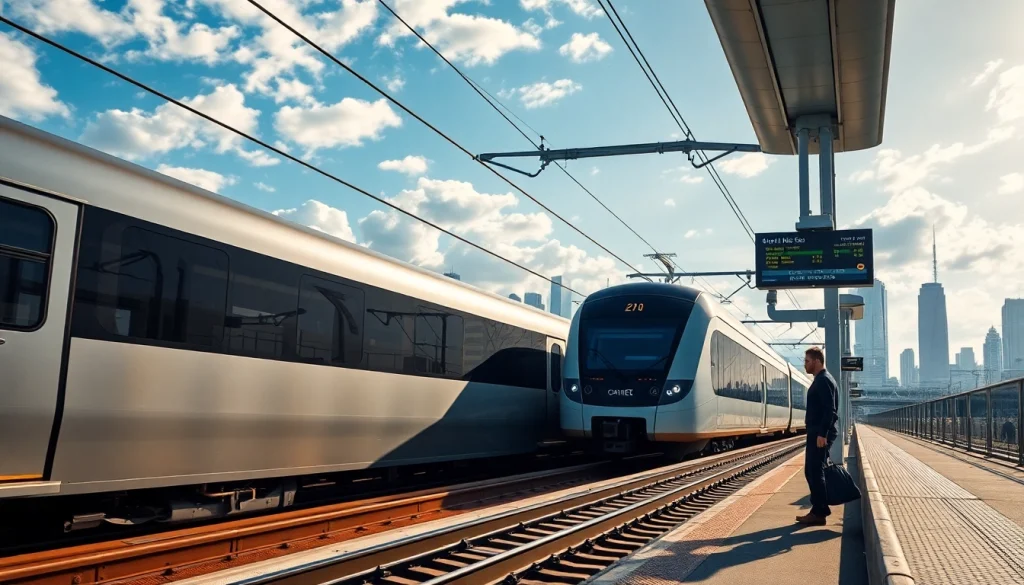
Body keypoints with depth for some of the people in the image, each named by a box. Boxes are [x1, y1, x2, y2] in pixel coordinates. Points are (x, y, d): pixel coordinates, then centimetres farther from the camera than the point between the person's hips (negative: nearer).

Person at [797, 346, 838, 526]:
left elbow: (830, 410, -22)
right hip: (816, 433, 10)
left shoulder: (824, 380, -14)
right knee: (811, 471, 13)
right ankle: (818, 509, 18)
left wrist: (822, 434, -25)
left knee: (816, 472, -7)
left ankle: (819, 513, -2)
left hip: (820, 434, -10)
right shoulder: (820, 380, 18)